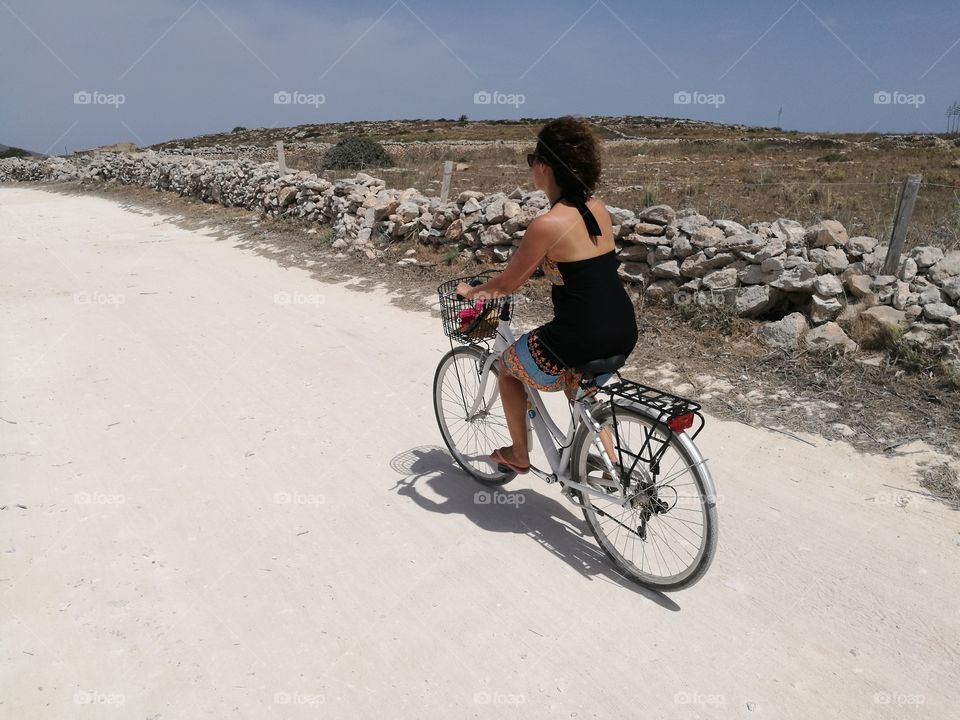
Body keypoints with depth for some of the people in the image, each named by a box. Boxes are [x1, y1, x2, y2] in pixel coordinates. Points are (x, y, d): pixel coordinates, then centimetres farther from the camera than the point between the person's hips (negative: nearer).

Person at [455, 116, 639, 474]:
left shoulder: (547, 224, -16)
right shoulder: (598, 209, 6)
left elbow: (507, 284, -5)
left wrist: (471, 291, 15)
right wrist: (523, 269, 34)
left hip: (581, 339, -7)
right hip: (623, 331, 7)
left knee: (508, 366, 21)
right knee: (578, 388, 36)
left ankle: (519, 455, 35)